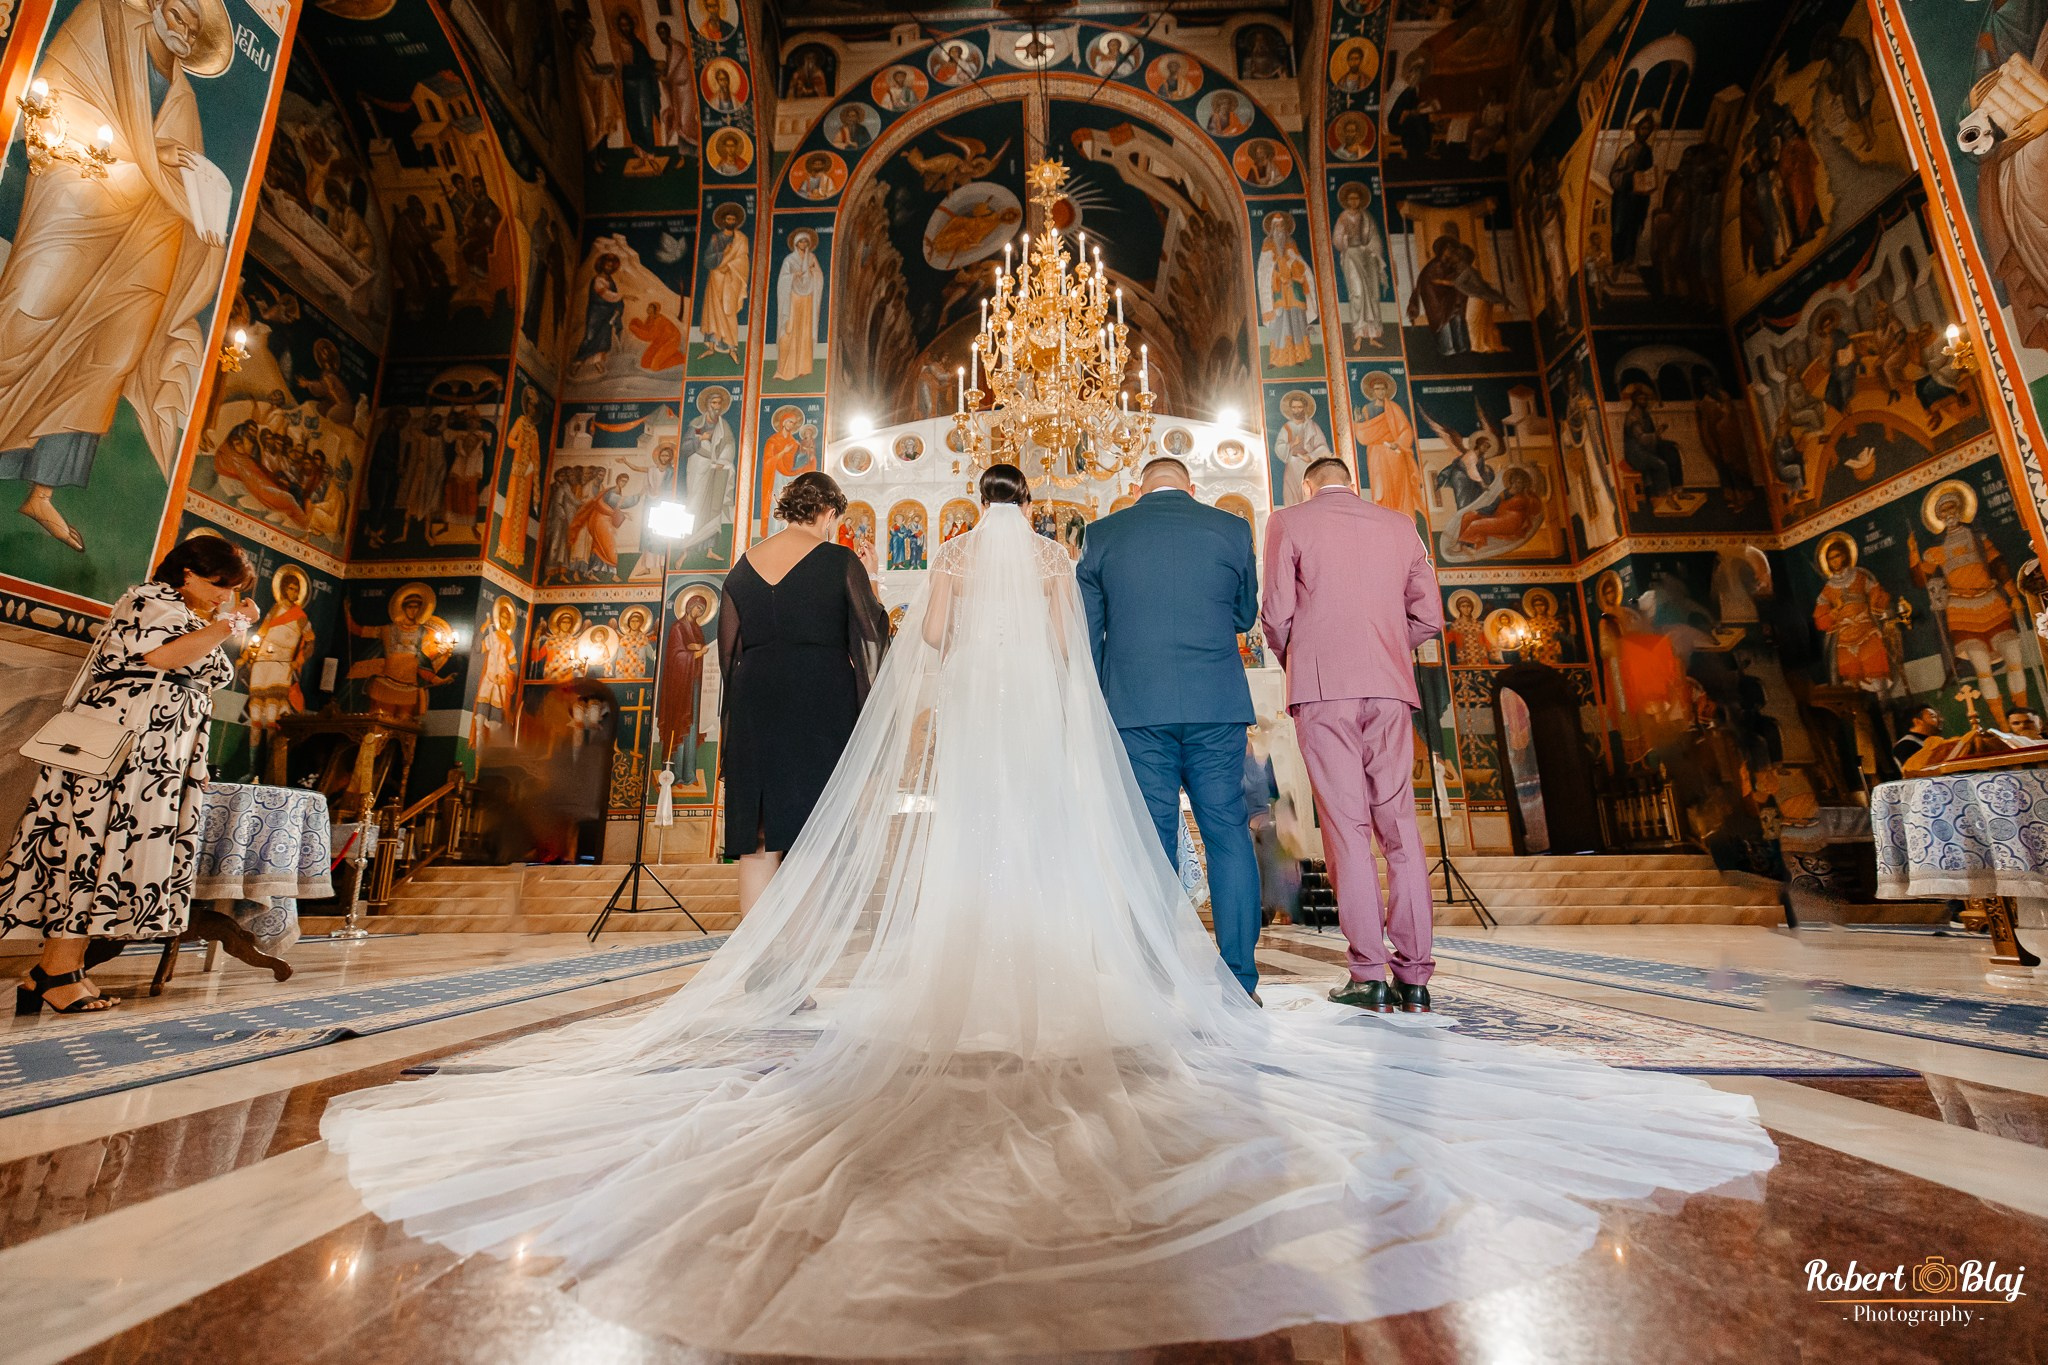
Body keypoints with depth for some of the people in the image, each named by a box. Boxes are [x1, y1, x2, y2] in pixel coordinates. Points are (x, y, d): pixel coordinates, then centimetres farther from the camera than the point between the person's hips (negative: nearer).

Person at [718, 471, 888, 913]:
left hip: (755, 701, 4)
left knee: (757, 836, 9)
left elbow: (729, 650, 12)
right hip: (822, 701, -4)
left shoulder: (744, 565, 11)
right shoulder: (840, 561, -3)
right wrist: (870, 581, 16)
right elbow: (870, 634, 0)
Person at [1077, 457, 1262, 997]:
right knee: (1228, 834, 6)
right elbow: (1245, 615, 16)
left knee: (1152, 841, 4)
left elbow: (1086, 635, 7)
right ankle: (1240, 979, 10)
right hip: (1217, 707, 1)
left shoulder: (1102, 534, 6)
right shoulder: (1231, 528, 7)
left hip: (1135, 709, 0)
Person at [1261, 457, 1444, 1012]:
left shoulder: (1289, 522, 6)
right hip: (1390, 688, 3)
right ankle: (1414, 976, 8)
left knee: (1347, 827, -3)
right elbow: (1429, 617, 12)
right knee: (1399, 826, 5)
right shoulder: (1401, 525, 16)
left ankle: (1369, 975, -1)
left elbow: (1277, 613, -2)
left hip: (1321, 689, -3)